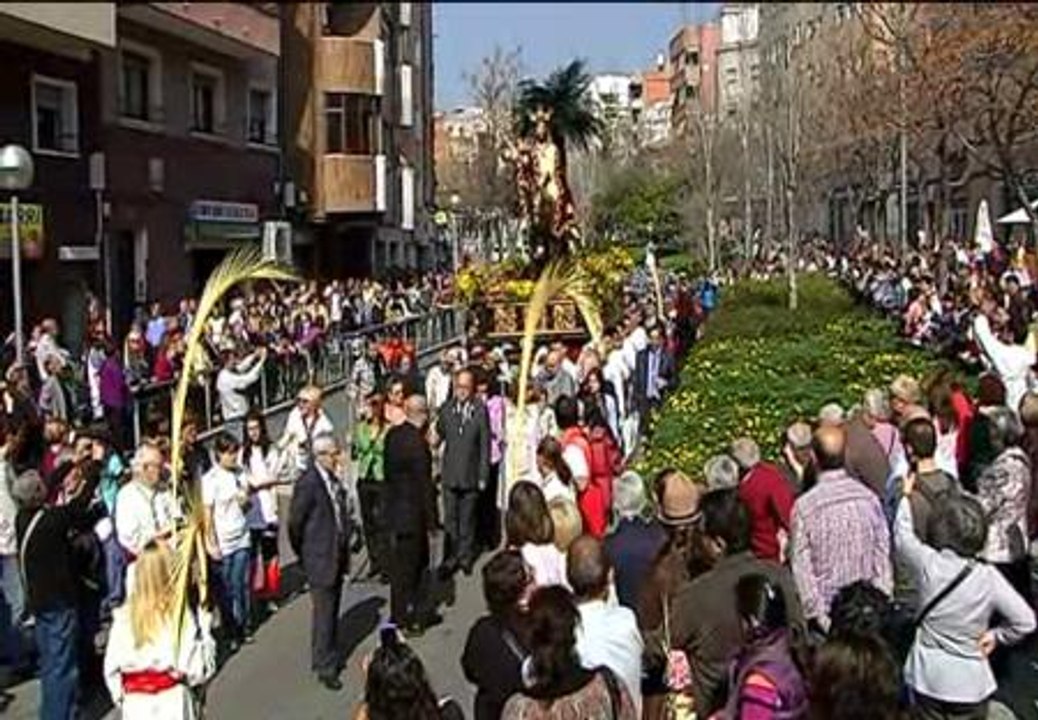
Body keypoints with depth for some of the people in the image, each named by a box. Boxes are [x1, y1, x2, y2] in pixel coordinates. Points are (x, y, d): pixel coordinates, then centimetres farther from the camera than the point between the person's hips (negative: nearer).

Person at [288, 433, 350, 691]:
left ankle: (324, 657, 33)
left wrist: (344, 548, 14)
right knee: (323, 614, 2)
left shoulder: (333, 479, 4)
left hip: (337, 557, 8)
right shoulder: (308, 484, -20)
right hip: (321, 559, -8)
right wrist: (304, 556, -1)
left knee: (331, 611, 18)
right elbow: (295, 524, -13)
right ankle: (325, 668, 13)